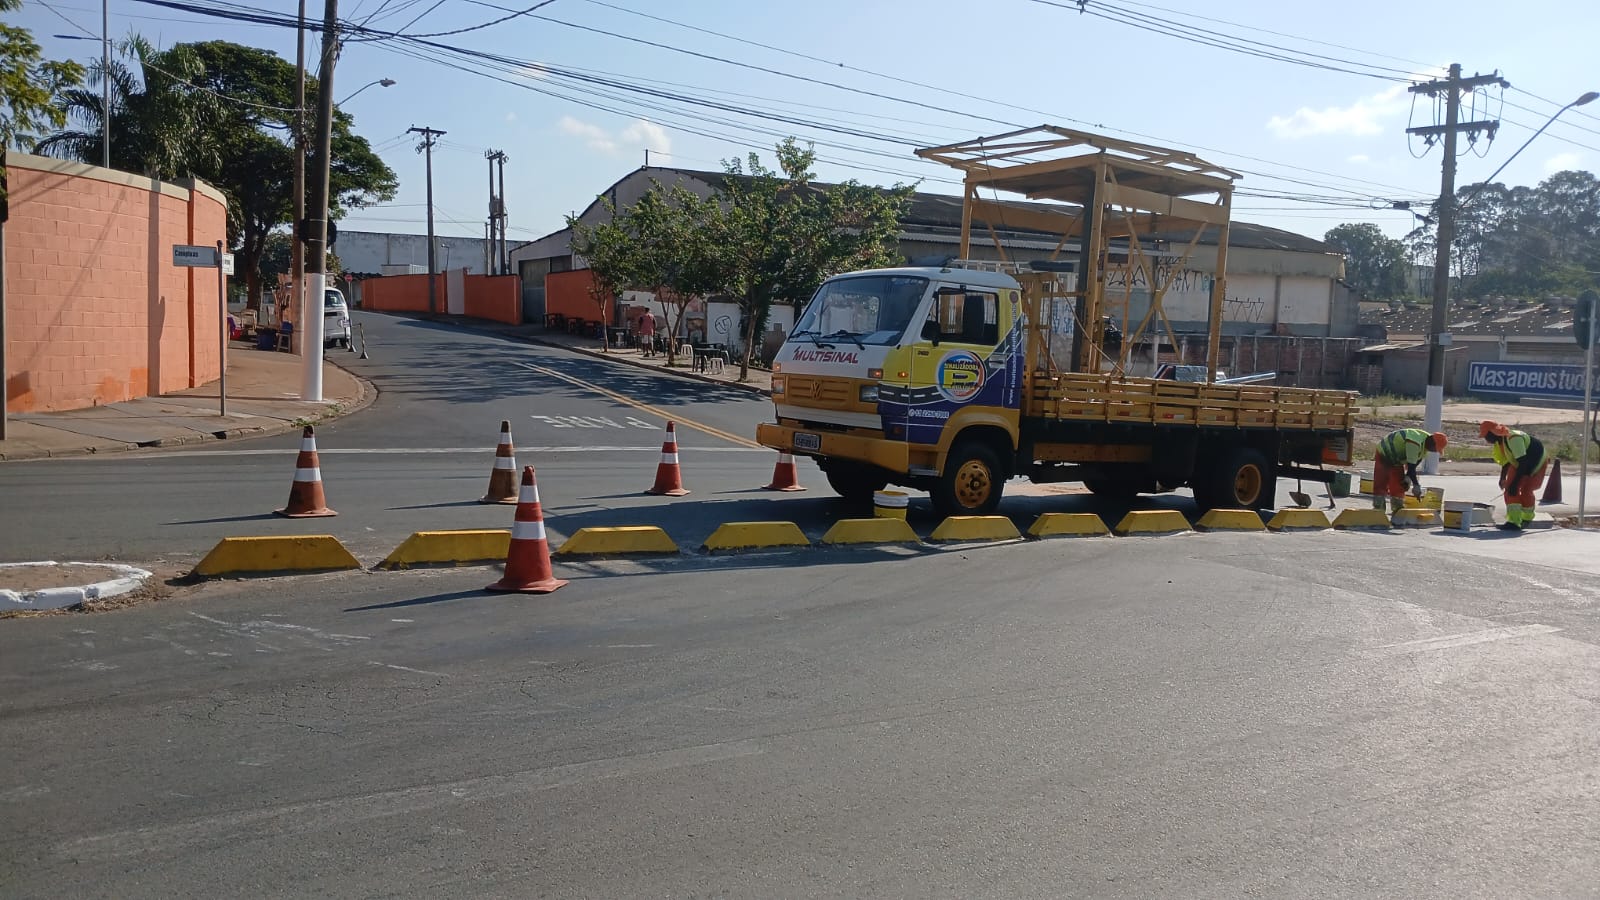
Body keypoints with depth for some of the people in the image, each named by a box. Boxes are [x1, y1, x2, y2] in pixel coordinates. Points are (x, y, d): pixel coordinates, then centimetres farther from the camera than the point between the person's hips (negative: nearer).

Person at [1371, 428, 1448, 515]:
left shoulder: (1425, 445, -7)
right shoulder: (1414, 443, -37)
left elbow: (1414, 465, 4)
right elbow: (1410, 466, -36)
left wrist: (1407, 477, -4)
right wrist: (1416, 485, -33)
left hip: (1397, 459, 9)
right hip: (1383, 455, -9)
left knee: (1398, 486, 7)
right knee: (1380, 485, -10)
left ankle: (1398, 510, 13)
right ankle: (1378, 510, -7)